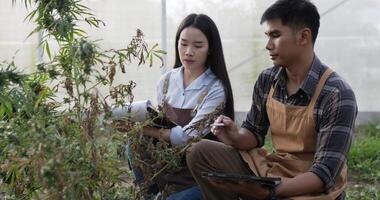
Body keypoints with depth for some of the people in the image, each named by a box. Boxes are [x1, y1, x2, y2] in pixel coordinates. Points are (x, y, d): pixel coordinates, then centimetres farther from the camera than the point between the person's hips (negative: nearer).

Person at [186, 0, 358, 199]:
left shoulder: (336, 95, -20)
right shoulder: (266, 80, -2)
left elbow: (324, 175, -22)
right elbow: (254, 133, 12)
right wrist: (235, 137, -12)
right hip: (271, 170, 6)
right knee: (200, 153, -7)